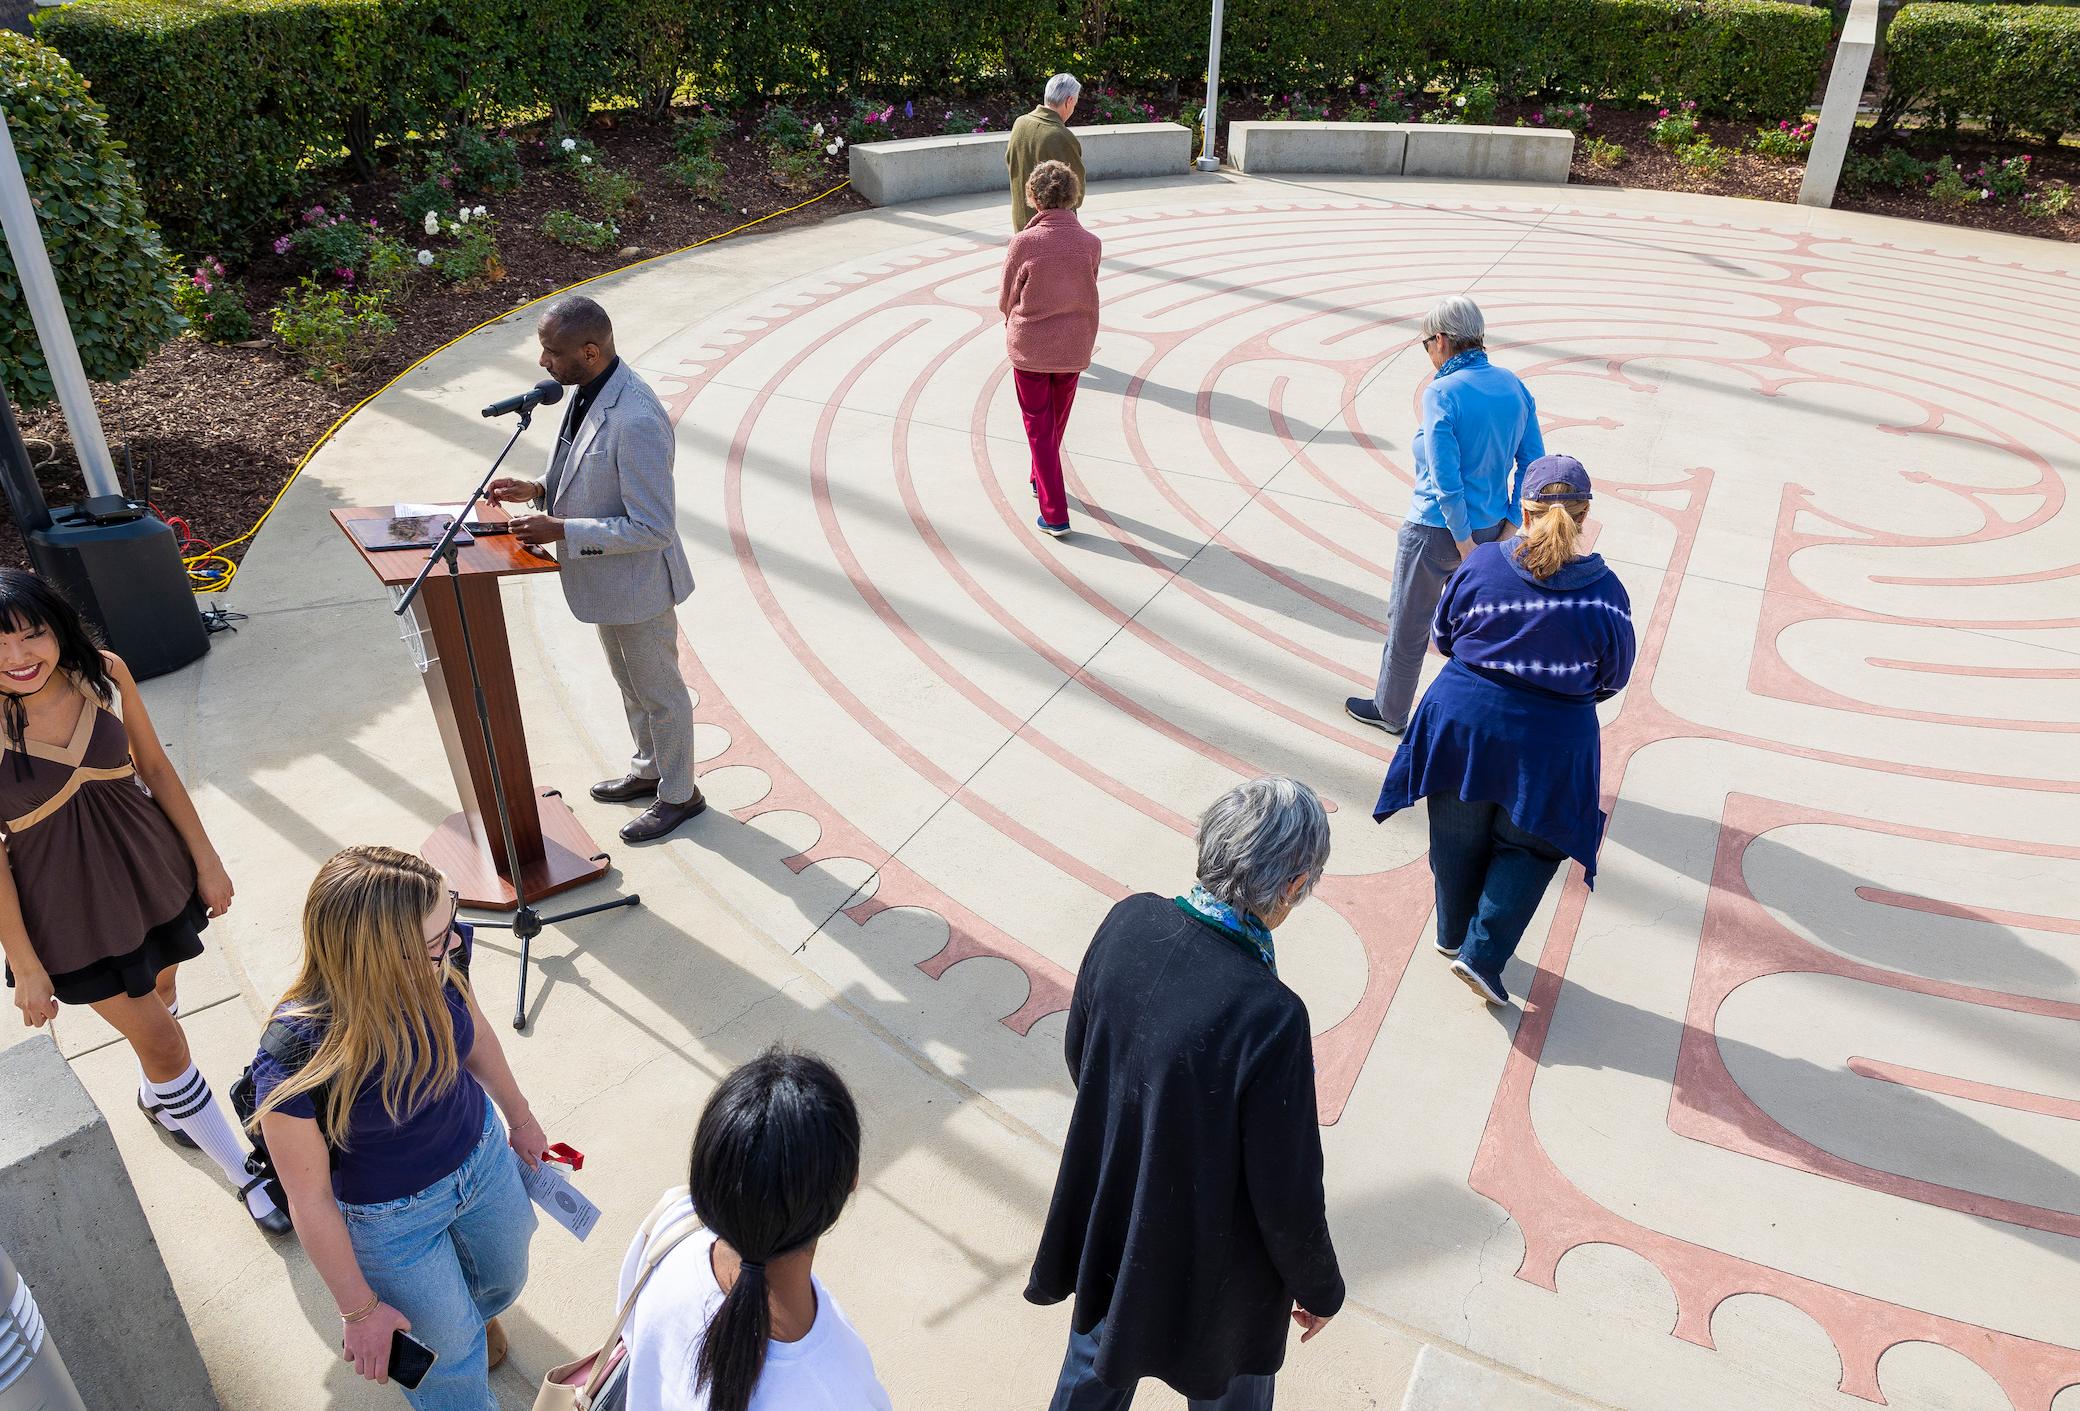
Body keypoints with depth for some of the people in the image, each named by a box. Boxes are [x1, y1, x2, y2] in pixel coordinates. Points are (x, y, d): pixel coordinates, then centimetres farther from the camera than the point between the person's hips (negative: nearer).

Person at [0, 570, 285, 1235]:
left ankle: (156, 1094, 59)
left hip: (152, 868, 3)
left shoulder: (104, 673, -15)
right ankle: (247, 1174, 23)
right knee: (161, 1041, 7)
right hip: (73, 903, -3)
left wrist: (206, 859, 3)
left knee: (158, 991, 26)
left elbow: (156, 767, -1)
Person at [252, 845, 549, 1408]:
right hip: (392, 1215, -4)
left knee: (503, 1280, 32)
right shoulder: (293, 1065, -40)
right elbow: (310, 1201, -22)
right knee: (450, 1344, 21)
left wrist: (520, 1117, 14)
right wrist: (359, 1311, -9)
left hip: (482, 1152, 5)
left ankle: (477, 1309, 67)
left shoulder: (440, 960, -27)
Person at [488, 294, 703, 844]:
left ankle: (679, 793, 32)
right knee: (630, 685, 26)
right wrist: (538, 488, -2)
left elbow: (652, 528, -30)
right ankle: (648, 769, 47)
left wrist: (561, 530, -27)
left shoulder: (636, 420, -33)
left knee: (658, 692, 11)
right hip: (606, 579, 9)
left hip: (638, 583, -9)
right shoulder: (589, 391, -3)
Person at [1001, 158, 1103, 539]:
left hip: (1029, 346, -3)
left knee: (1039, 426, 8)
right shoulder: (1091, 243, -10)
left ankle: (1054, 514, 4)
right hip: (1074, 346, 3)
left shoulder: (1023, 243, -17)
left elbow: (1006, 300, -5)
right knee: (1057, 420, 24)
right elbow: (1088, 295, 2)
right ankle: (1041, 480, 46)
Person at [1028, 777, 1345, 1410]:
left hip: (1106, 1229, 5)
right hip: (1208, 1277, -4)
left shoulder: (1128, 923, -21)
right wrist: (1320, 1289, -3)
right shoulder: (1270, 1018, -37)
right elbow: (1287, 1194, -23)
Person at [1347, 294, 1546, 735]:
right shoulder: (1513, 385, -2)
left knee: (1407, 625, 14)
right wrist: (1508, 525, 2)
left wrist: (1464, 541, -16)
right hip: (1490, 526, 6)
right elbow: (1532, 463, 0)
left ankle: (1390, 711, 31)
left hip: (1436, 530, -6)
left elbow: (1445, 480, -25)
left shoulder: (1441, 393, -21)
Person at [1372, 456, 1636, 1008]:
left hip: (1462, 720, 2)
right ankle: (1482, 955, 13)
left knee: (1459, 835, 22)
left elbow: (1444, 636, 2)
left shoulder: (1481, 563, -13)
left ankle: (1453, 935, 41)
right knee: (1528, 846, 20)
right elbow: (1613, 677, -1)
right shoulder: (1605, 592, -15)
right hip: (1547, 744, -2)